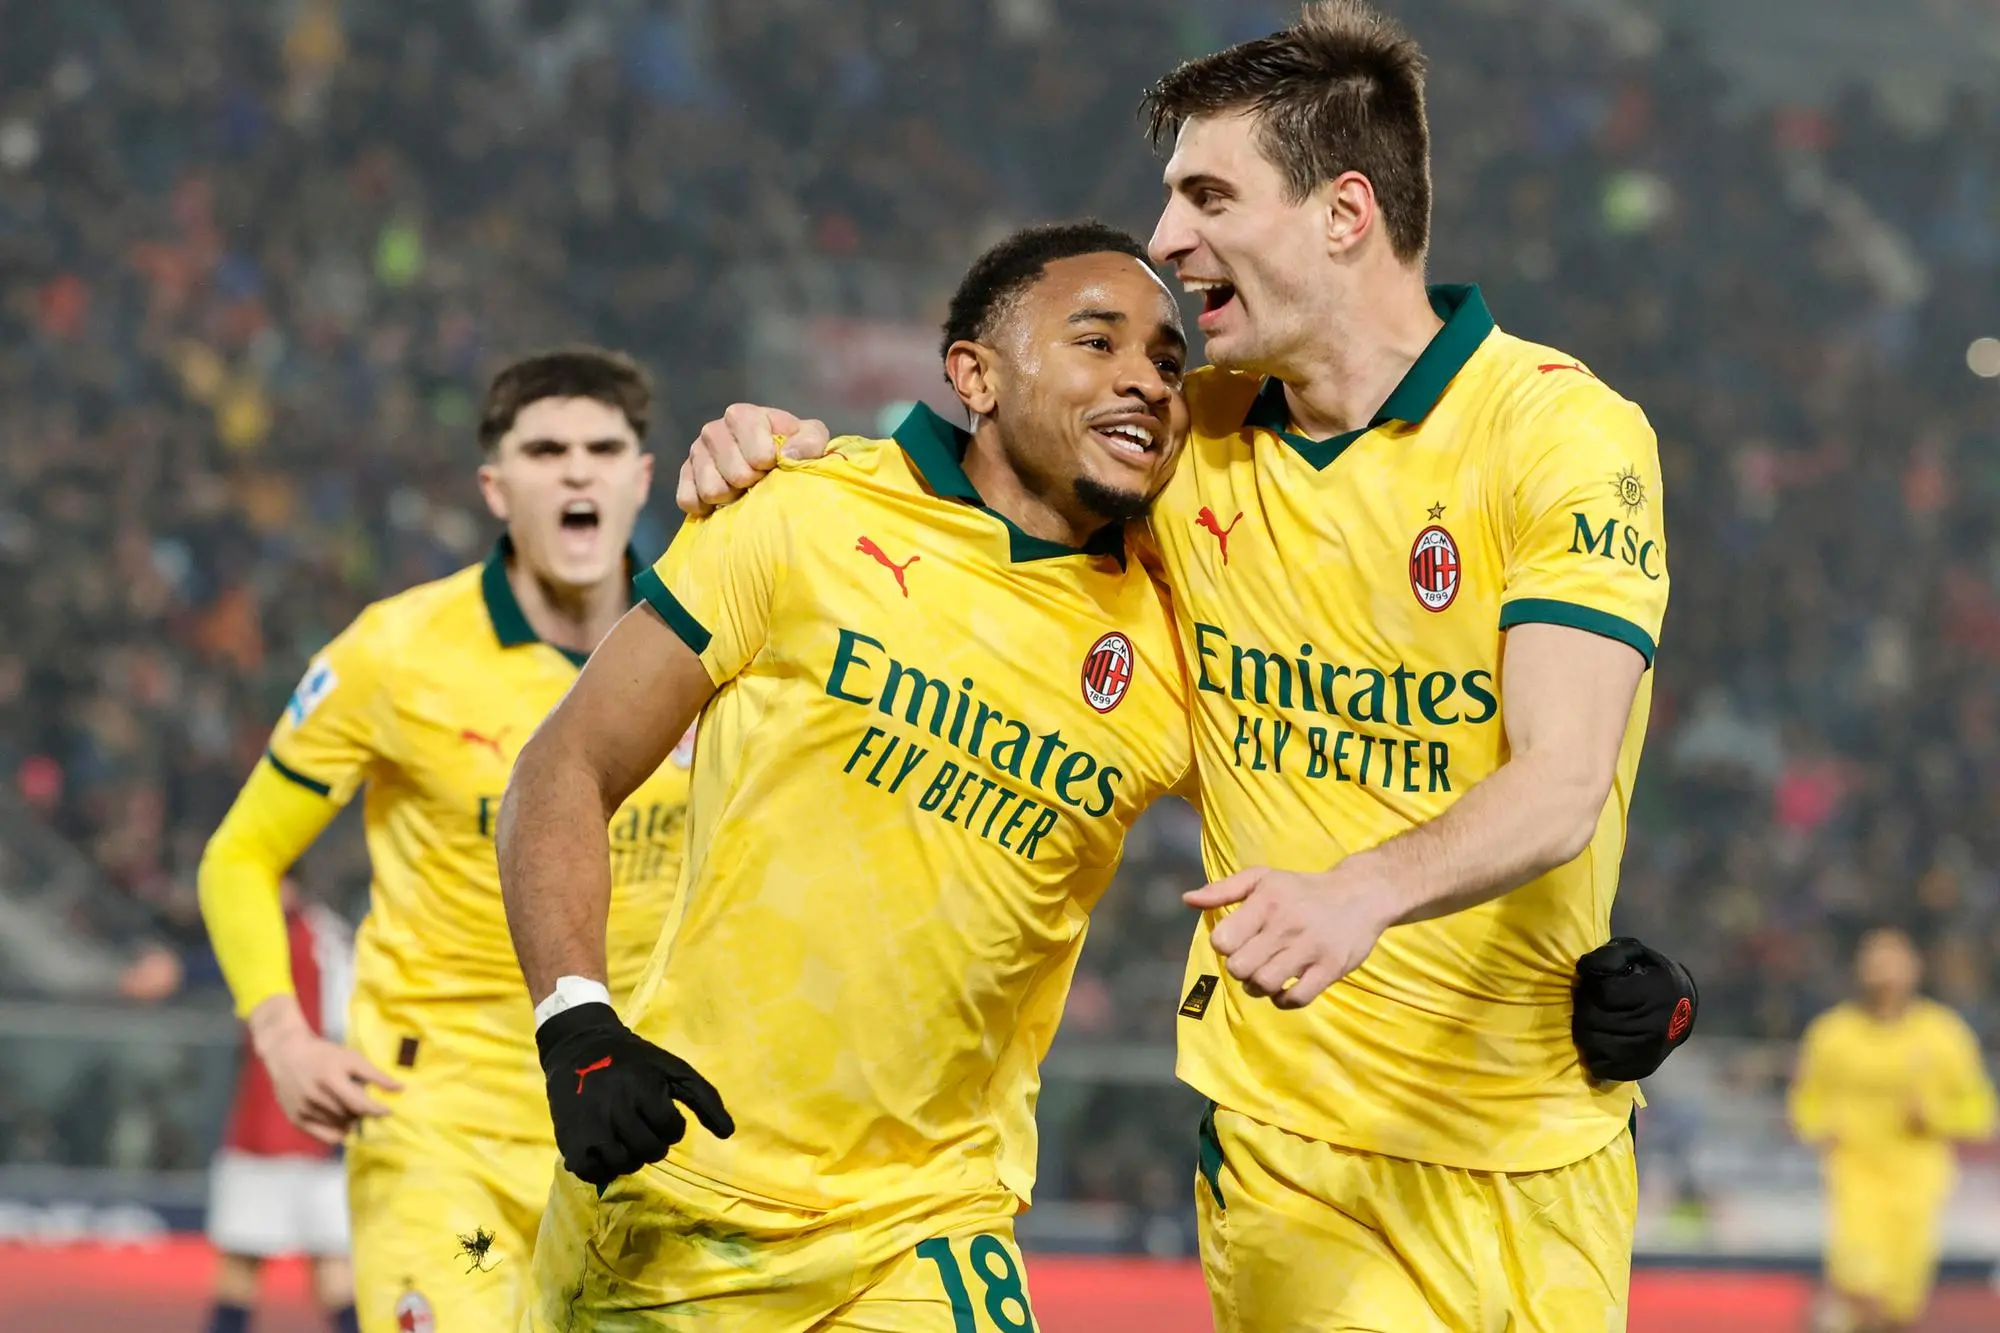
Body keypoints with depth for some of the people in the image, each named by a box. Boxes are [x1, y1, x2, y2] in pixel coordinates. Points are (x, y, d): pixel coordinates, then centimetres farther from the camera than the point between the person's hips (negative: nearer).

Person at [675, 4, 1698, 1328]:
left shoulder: (1566, 431, -12)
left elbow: (1560, 787, -22)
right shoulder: (1190, 431, 4)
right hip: (1288, 1129, 2)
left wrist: (1362, 894, -41)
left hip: (1530, 1131, -2)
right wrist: (783, 446, -6)